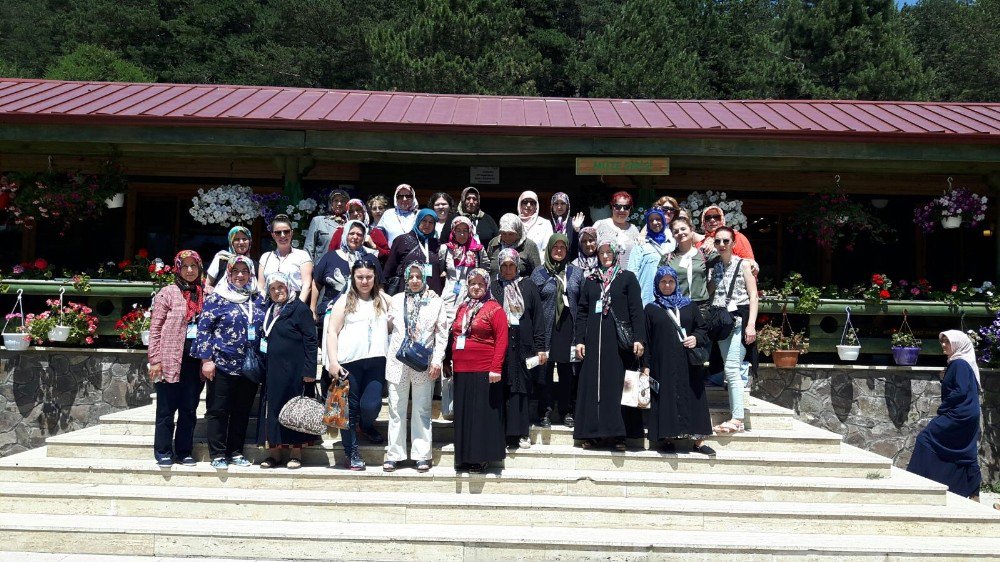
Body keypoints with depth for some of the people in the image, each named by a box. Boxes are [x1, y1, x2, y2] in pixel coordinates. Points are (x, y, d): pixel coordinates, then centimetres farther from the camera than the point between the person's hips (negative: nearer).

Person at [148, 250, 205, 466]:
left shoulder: (206, 295, 10)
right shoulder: (167, 293, -1)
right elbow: (155, 328, -3)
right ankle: (163, 452, 15)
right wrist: (155, 360, -8)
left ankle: (184, 451, 19)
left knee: (189, 408, 9)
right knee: (167, 408, 4)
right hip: (171, 359, -4)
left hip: (195, 359, 4)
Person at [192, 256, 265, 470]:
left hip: (249, 367, 4)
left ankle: (236, 452, 19)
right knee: (217, 410, 1)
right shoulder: (216, 298, -3)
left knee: (242, 411, 9)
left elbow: (265, 330, 17)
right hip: (222, 365, -4)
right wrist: (206, 360, -11)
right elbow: (203, 328, -5)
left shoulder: (258, 300, 11)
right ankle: (217, 454, 9)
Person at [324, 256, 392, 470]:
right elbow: (332, 332, 1)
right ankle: (352, 453, 17)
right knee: (350, 408, 4)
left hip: (376, 361, 1)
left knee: (371, 405, -10)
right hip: (349, 362, -1)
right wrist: (333, 361, -7)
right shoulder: (344, 302, 6)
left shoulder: (384, 301, 13)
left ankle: (365, 426, 25)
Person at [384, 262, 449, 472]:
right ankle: (394, 454, 10)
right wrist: (389, 355, 7)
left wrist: (437, 361, -5)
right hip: (397, 362, 2)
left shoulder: (436, 302, 4)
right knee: (396, 410, 4)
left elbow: (442, 334, 2)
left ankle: (422, 455, 7)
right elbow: (389, 329, 15)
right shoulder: (396, 300, 10)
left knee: (422, 411, 2)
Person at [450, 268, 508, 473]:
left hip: (484, 371, -6)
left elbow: (502, 340, -10)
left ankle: (482, 457, 7)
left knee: (483, 413, -1)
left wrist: (496, 368, -17)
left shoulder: (494, 308, -4)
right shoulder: (462, 308, 15)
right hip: (461, 370, 6)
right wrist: (449, 362, 13)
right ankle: (465, 456, 19)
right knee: (463, 413, 10)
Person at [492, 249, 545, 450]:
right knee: (502, 388, -1)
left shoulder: (528, 286, 8)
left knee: (521, 387, 2)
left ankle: (521, 432, 8)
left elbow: (537, 317, 5)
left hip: (522, 344, 0)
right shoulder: (493, 288, 7)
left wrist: (540, 347, 0)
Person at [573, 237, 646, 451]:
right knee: (593, 384, 2)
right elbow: (582, 312, 12)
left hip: (620, 339, -3)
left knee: (618, 384, -3)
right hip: (595, 340, 3)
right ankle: (593, 432, 6)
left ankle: (619, 434, 1)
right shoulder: (590, 281, 14)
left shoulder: (627, 278, 5)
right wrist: (580, 340, 3)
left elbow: (636, 310, -2)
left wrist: (638, 339, -11)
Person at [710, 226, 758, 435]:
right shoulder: (714, 268, 14)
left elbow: (753, 296, -4)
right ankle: (735, 418, 4)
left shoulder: (743, 265, 1)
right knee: (730, 369, 3)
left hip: (739, 320, -5)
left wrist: (751, 325, -13)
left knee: (731, 368, -15)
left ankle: (737, 418, -15)